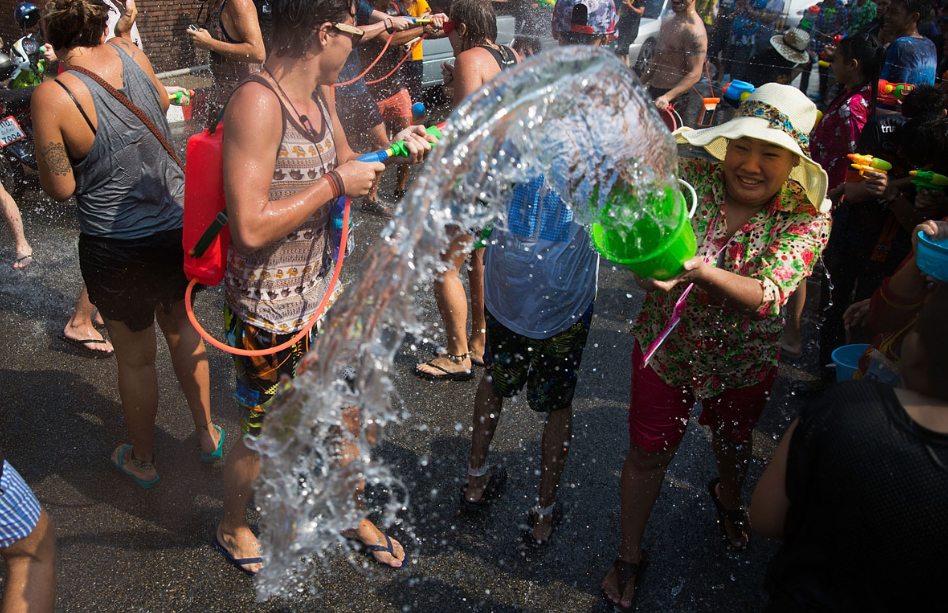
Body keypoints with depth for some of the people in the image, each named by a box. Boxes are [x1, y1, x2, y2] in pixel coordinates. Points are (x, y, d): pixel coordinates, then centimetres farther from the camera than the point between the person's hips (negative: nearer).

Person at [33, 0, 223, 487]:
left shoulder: (52, 96, -18)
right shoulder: (127, 51, -5)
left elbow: (61, 188, -10)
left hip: (119, 249, -4)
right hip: (179, 224, 5)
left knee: (136, 358, 14)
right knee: (181, 327, 26)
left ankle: (143, 460, 38)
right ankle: (207, 432, 41)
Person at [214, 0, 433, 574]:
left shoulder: (321, 93, 3)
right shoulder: (257, 102, -24)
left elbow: (342, 162, 21)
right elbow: (250, 229, -31)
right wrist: (336, 183, -24)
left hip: (323, 292, 8)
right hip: (270, 311, -8)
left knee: (347, 415, 20)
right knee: (262, 434, 14)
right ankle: (234, 529, 44)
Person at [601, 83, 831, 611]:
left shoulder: (808, 216, -19)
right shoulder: (690, 177, -16)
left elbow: (767, 296, -31)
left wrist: (699, 269, -49)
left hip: (745, 363, 1)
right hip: (666, 348, -1)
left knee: (734, 443, 28)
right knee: (649, 453, 11)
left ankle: (728, 497, 65)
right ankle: (630, 555, 36)